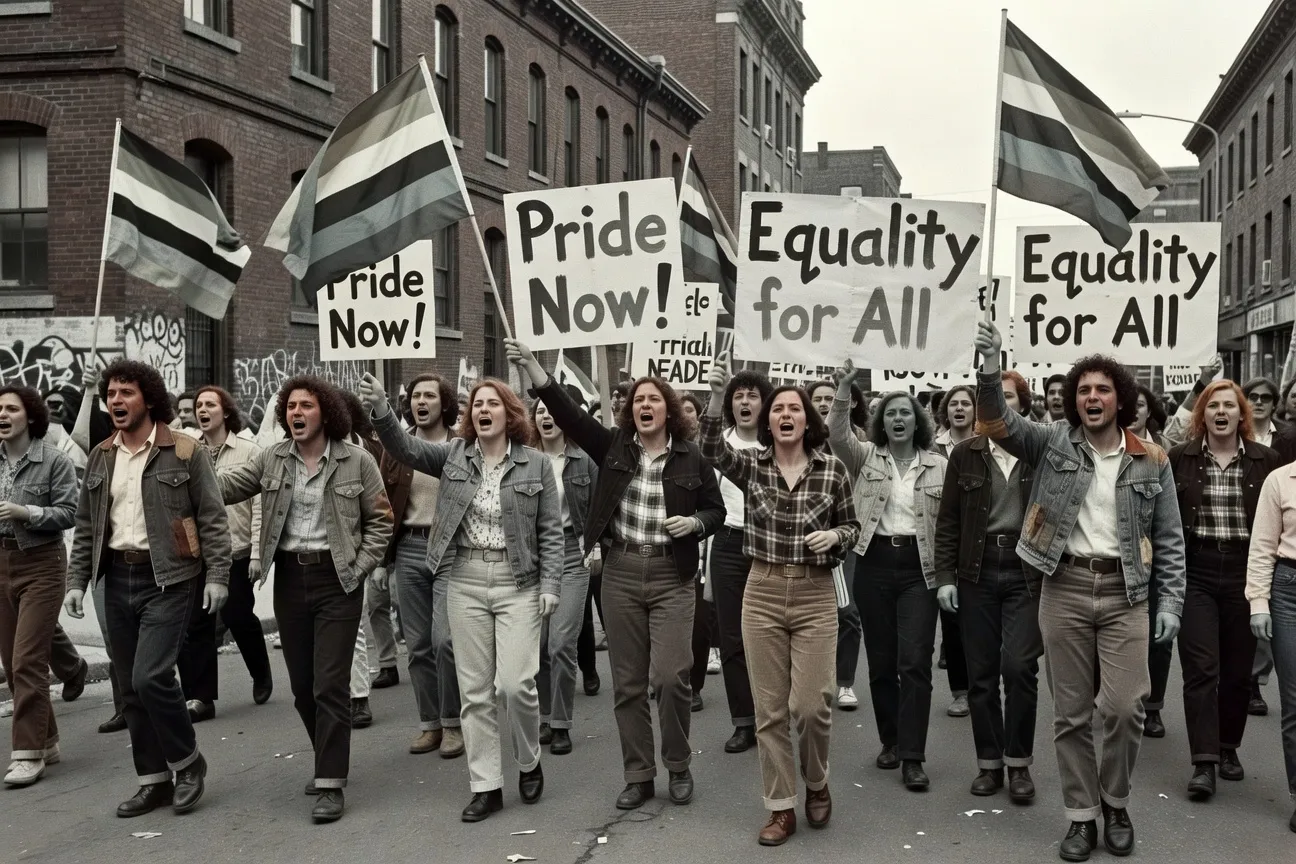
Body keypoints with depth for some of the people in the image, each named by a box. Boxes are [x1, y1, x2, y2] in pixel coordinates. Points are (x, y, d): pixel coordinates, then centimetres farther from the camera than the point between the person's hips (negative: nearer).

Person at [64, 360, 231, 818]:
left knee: (150, 676, -15)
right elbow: (86, 526, 14)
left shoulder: (185, 452, -5)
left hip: (169, 579, -6)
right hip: (118, 579, 6)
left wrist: (217, 575, -11)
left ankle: (187, 761, 8)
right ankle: (154, 779, 21)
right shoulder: (100, 458, 10)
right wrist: (77, 581, 7)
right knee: (130, 688, 8)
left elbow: (212, 519, -5)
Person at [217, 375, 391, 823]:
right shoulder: (271, 459, 4)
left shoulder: (357, 461, -4)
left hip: (337, 578, -4)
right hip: (289, 577, 4)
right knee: (302, 684, 13)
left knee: (330, 684, -6)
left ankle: (331, 784, 0)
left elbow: (380, 520, 0)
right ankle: (329, 760, 32)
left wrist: (359, 567, -7)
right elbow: (223, 485, -2)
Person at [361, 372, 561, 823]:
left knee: (516, 683, -9)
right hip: (465, 582, 3)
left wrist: (550, 586, -7)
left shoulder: (536, 463, -1)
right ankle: (486, 786, 15)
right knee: (474, 689, 5)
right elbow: (405, 448, -8)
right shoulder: (455, 455, 6)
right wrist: (380, 409, -24)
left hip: (518, 582, -3)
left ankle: (529, 763, 18)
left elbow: (551, 532, 0)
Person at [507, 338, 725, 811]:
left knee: (670, 675, -8)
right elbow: (567, 412, -7)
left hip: (672, 576, -2)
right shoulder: (613, 446, 4)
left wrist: (694, 523, -13)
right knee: (628, 681, 7)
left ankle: (679, 766, 15)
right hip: (620, 573, 2)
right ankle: (638, 776, 19)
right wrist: (530, 364, -16)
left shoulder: (690, 458, 0)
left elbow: (716, 510, 9)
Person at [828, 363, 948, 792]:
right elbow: (837, 436, -14)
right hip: (874, 564, 1)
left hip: (919, 568, -1)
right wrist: (844, 387, -26)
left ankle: (912, 757, -4)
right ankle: (890, 740, 25)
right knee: (880, 660, 9)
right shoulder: (866, 457, 5)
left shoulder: (938, 465, 4)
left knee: (915, 662, -7)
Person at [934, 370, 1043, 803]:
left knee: (1018, 666, -9)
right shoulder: (965, 454, 4)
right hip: (977, 573, 2)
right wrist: (945, 576, -1)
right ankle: (989, 763, 18)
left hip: (1026, 573, -2)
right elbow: (948, 520, 5)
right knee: (981, 673, 6)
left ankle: (1019, 764, 7)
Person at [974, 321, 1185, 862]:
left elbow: (1169, 539, 8)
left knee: (1125, 707, -6)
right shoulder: (1053, 443, 3)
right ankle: (1081, 815, 19)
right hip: (1064, 588, 0)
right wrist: (990, 371, -28)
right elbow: (998, 423, -11)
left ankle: (1116, 804, 18)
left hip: (1125, 592, 0)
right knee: (1071, 712, 6)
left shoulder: (1151, 460, 5)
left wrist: (1170, 601, 1)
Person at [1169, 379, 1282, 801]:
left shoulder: (1265, 460, 2)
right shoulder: (1179, 459, 1)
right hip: (1195, 573, -1)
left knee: (1238, 669, 9)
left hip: (1244, 573, 1)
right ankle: (1204, 763, -5)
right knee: (1201, 668, -5)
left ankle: (1228, 747, 28)